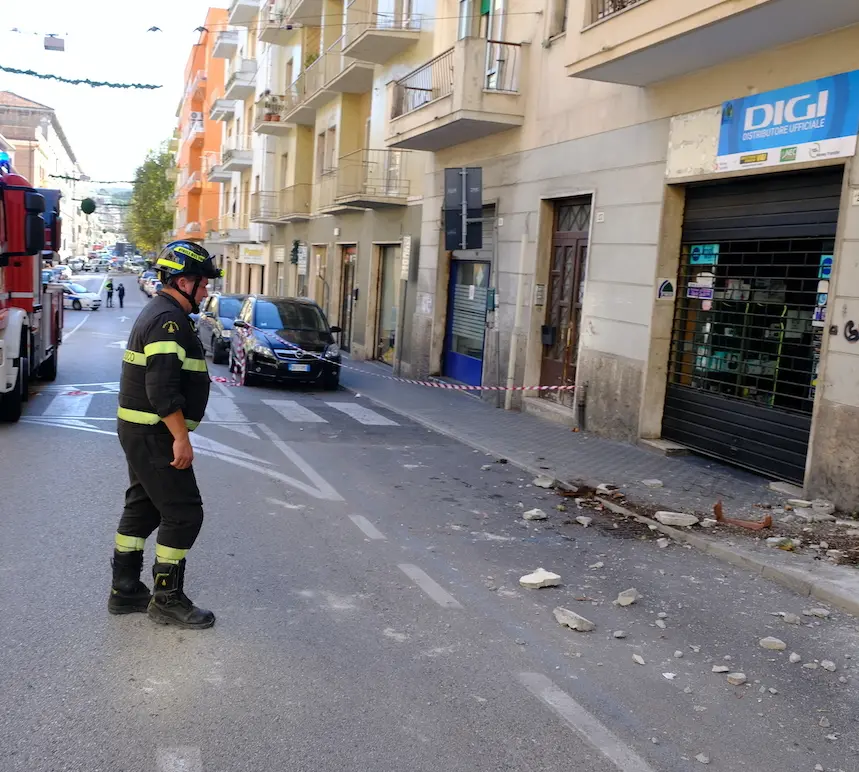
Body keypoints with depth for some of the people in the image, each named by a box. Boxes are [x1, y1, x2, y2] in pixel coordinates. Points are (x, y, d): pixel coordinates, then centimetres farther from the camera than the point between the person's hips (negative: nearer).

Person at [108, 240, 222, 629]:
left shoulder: (159, 314, 16)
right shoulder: (168, 320, -19)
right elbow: (163, 388, -26)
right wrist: (181, 438, -24)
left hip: (141, 432, 11)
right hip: (154, 435, -11)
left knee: (142, 507, 16)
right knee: (183, 513, -4)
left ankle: (125, 591, 25)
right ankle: (167, 599, 6)